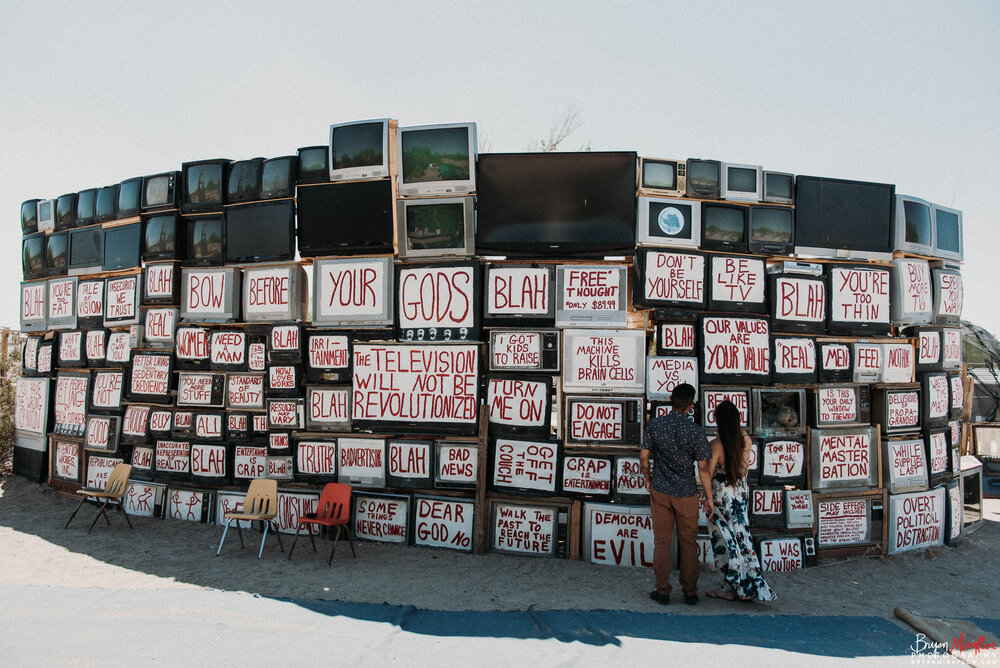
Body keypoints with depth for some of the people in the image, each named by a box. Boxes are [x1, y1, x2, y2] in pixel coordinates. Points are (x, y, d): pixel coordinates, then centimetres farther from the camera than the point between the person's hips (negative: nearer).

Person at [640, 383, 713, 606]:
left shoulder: (654, 425, -8)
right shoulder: (696, 431, -14)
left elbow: (644, 457, -2)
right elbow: (703, 467, -9)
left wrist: (648, 480, 15)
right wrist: (709, 495, 3)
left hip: (660, 491, 1)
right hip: (686, 493, -1)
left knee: (661, 542, 10)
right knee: (688, 543, 13)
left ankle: (662, 591, 17)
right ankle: (690, 592, 21)